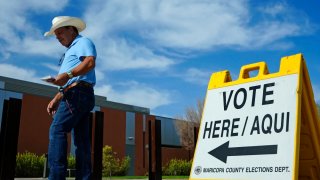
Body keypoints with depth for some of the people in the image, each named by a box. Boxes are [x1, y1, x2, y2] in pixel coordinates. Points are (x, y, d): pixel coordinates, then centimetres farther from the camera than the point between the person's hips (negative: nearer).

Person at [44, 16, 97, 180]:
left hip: (78, 92, -10)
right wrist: (56, 99, 21)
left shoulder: (83, 42, 4)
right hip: (77, 95, 10)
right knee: (81, 140, 3)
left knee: (57, 129, -19)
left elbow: (90, 62, -19)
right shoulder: (70, 51, 32)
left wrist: (68, 74, -30)